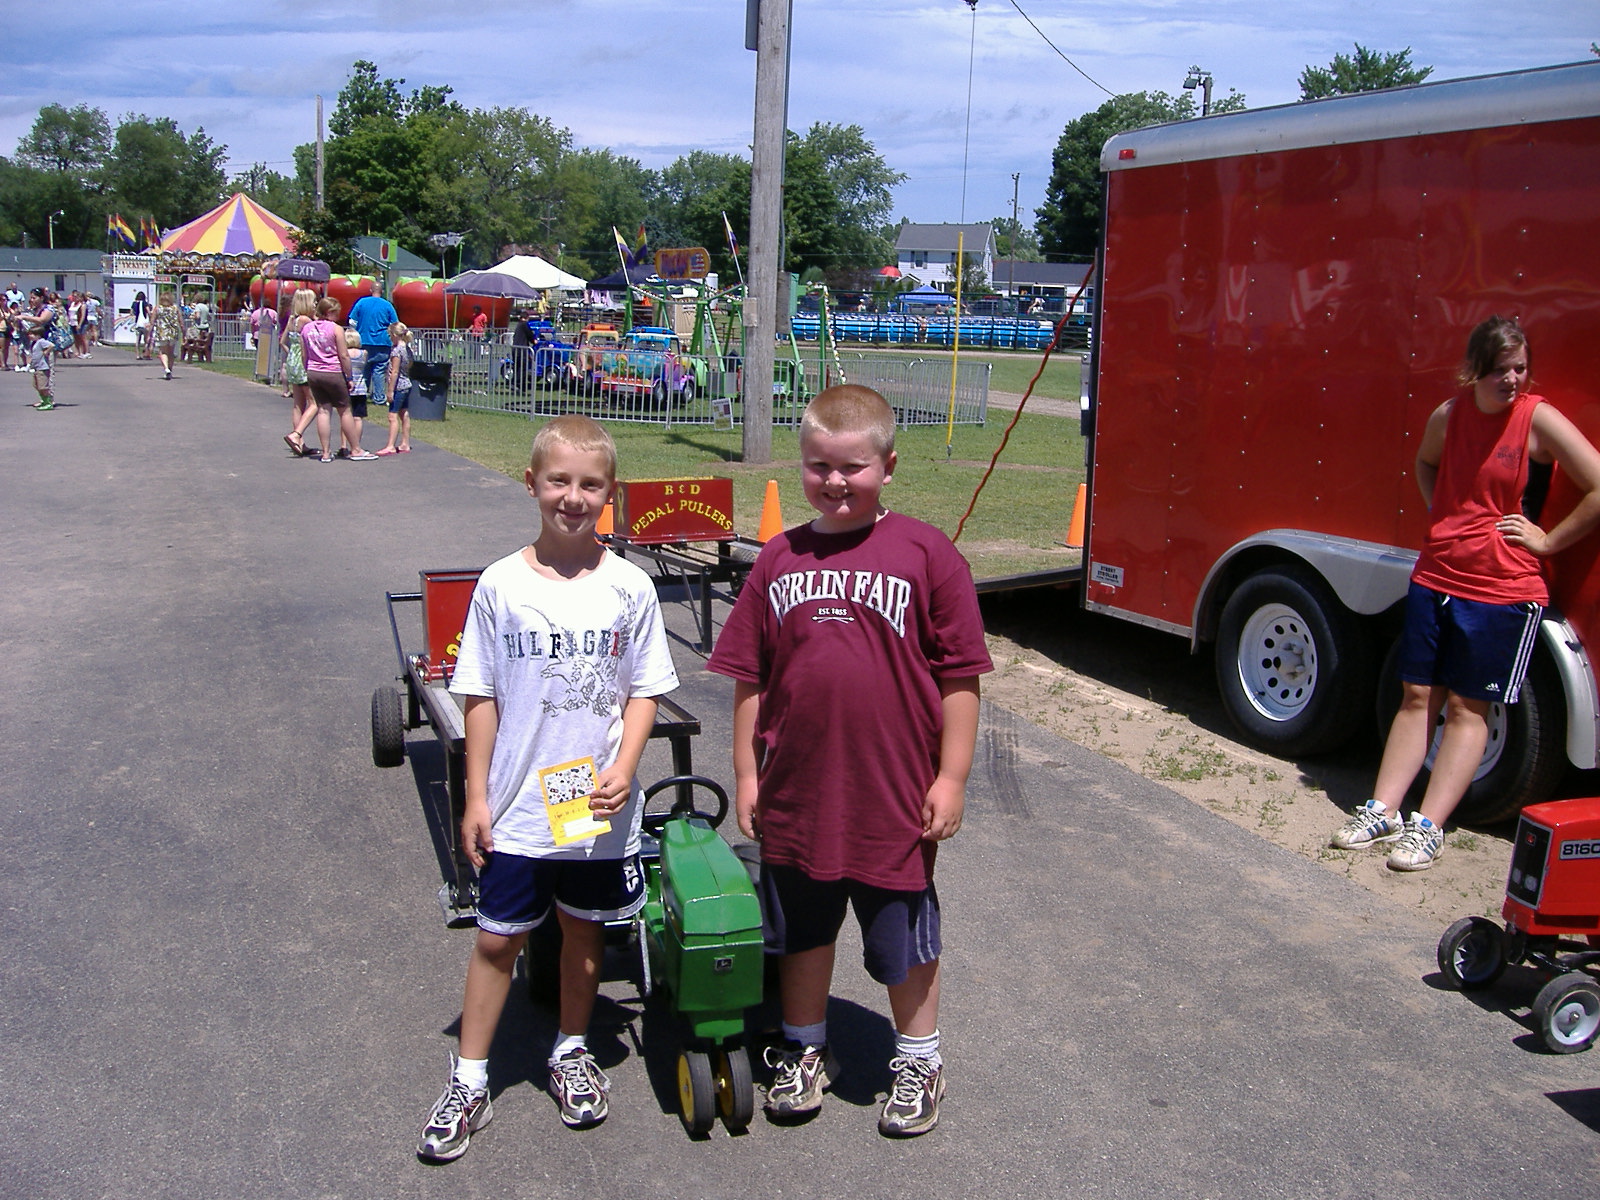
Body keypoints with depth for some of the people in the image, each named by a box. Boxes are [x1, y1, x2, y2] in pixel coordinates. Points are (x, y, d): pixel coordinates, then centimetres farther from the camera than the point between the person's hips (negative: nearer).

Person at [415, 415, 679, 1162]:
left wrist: (623, 769, -13)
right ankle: (468, 1082, 23)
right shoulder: (501, 586, -6)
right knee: (497, 939, 9)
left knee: (584, 930, 16)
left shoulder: (629, 588, -5)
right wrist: (475, 798, -2)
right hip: (515, 807, 0)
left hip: (598, 810, 1)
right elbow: (480, 699, -1)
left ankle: (572, 1052, 38)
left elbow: (643, 691, 1)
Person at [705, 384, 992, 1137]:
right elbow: (750, 679, 6)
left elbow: (959, 677, -7)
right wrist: (746, 772, 5)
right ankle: (805, 1051, 40)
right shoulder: (779, 561, 1)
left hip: (895, 794, -3)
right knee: (801, 931, 19)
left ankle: (917, 1061, 35)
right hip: (796, 792, 3)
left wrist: (951, 777, -7)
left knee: (904, 938, 14)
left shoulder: (926, 554, -9)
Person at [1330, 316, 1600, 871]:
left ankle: (1429, 826, 4)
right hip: (1433, 578, 5)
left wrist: (1548, 541, -9)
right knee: (1417, 696, 8)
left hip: (1502, 590, -5)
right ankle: (1382, 811, 11)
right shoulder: (1448, 414, 4)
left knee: (1466, 708, 2)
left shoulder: (1539, 420, -10)